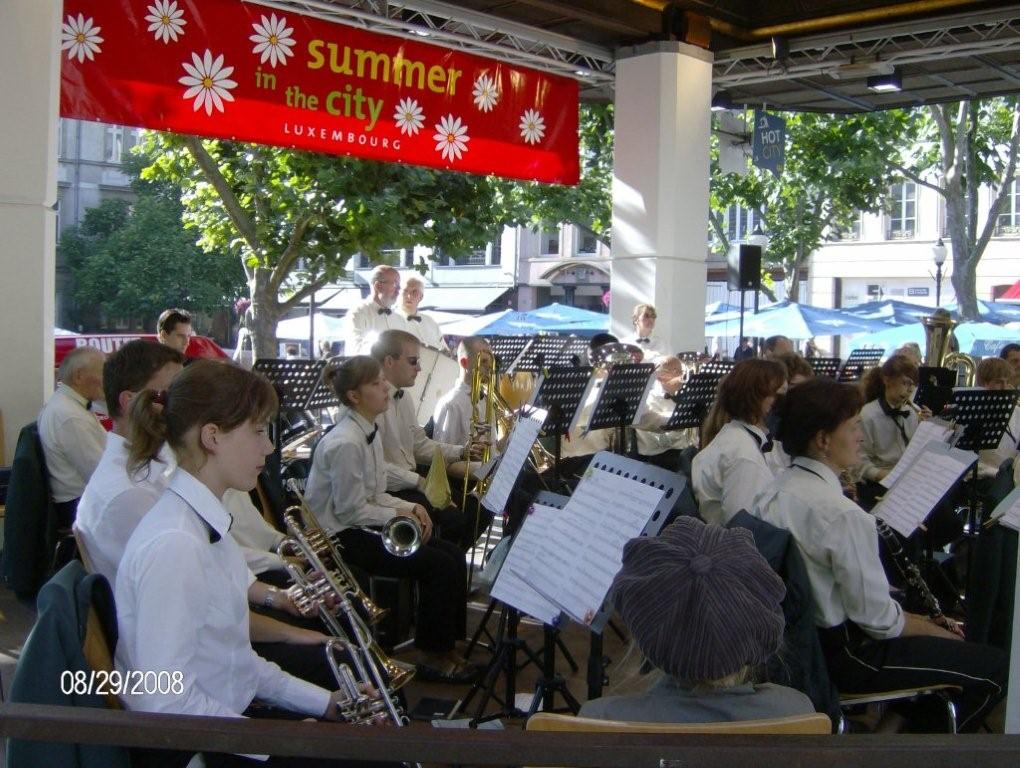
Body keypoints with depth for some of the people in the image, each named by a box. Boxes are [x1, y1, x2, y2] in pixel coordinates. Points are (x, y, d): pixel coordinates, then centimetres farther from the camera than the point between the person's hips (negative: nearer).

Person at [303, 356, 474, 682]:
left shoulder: (369, 432, 7)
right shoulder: (346, 443, -23)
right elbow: (350, 510, -20)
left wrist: (410, 507, -1)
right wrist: (398, 515, -11)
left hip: (362, 525, 10)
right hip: (341, 537, -10)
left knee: (453, 555, 0)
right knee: (439, 565, -17)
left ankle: (446, 642, 9)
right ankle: (433, 656, -1)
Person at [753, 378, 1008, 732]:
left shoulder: (773, 494, 0)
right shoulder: (843, 515, -28)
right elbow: (877, 619, -21)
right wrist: (943, 632, -2)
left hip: (795, 637, 9)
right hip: (839, 655, -9)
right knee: (995, 666, -2)